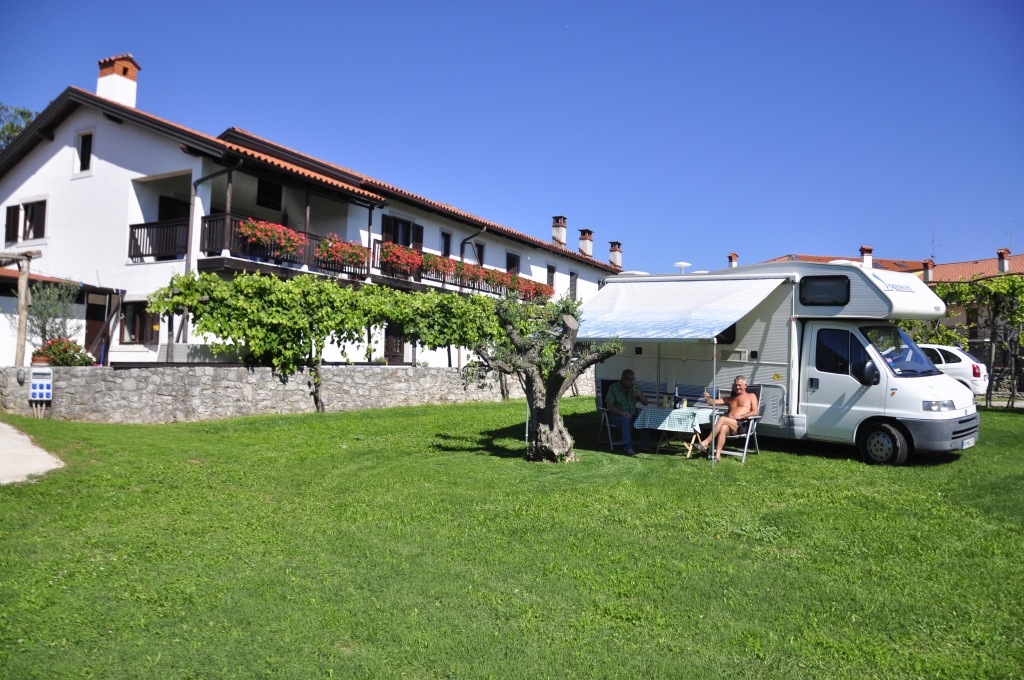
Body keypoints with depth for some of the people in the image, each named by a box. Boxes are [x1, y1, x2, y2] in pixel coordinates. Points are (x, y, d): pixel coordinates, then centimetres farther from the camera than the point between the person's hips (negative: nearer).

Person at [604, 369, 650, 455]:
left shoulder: (635, 387, 7)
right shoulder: (614, 388, -7)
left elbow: (645, 403, 9)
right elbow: (609, 406, -15)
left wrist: (639, 395, -12)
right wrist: (622, 412, -31)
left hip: (632, 416, 4)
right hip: (616, 416, -4)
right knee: (626, 419, -37)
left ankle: (643, 446, -18)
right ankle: (628, 448, -42)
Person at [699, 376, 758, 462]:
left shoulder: (751, 396, 19)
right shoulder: (730, 399, 32)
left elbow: (755, 412, 4)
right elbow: (713, 402, 22)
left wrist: (740, 417, -10)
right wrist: (707, 397, -2)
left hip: (741, 426, -4)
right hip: (729, 425, 4)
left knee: (722, 419, -32)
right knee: (723, 427, -35)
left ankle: (705, 443, -36)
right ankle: (717, 456, -47)